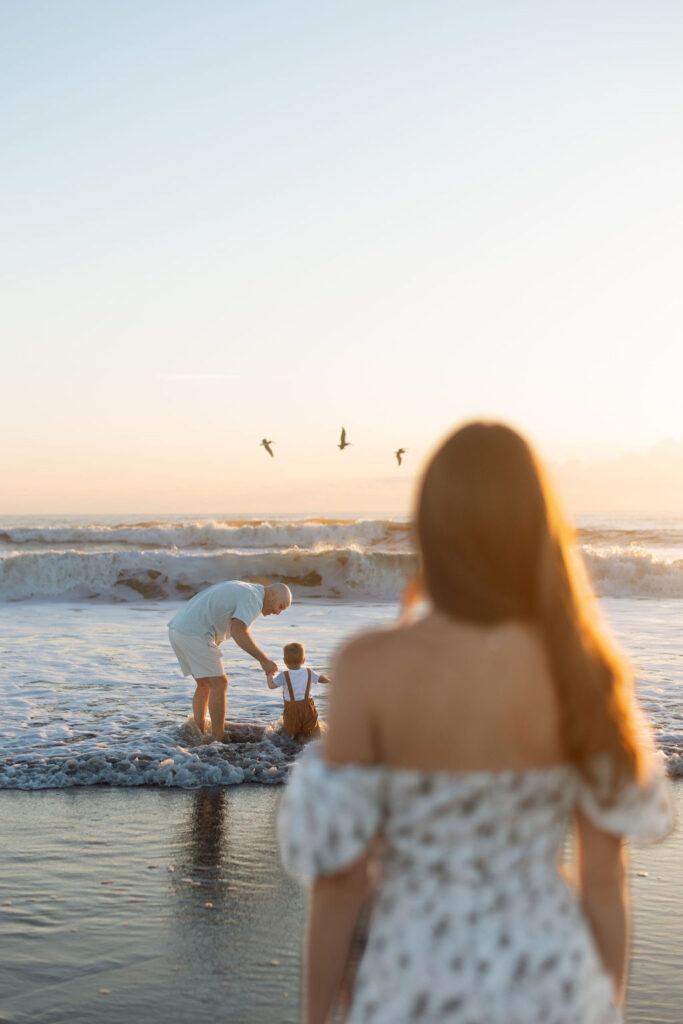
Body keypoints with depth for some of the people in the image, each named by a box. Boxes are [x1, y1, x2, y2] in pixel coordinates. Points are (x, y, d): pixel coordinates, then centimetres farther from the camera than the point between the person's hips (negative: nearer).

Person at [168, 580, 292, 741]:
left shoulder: (241, 588, 24)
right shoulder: (253, 599, -7)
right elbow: (238, 631, -22)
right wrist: (263, 660, -19)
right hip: (194, 633, -10)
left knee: (205, 684, 17)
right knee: (219, 685, -3)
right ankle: (217, 741, -2)